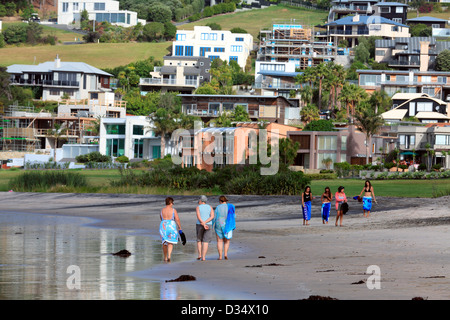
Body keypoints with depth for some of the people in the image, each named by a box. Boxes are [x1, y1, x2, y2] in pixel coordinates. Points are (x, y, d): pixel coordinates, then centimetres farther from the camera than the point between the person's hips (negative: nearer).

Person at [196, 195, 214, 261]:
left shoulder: (198, 207, -3)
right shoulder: (210, 207, 5)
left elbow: (199, 217, -16)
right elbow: (212, 216, -7)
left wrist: (203, 224, -20)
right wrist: (205, 222, -13)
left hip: (200, 225, -2)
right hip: (209, 225, 2)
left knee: (199, 240, 18)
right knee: (205, 242, 3)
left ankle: (199, 255, 7)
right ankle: (203, 257, -6)